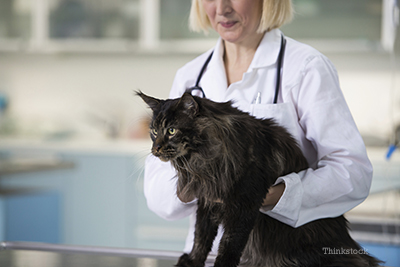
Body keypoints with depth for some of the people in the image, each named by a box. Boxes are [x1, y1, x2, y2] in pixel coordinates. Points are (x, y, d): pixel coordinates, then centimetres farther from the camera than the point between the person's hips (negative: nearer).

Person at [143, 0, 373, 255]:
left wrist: (277, 195, -24)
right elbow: (156, 185, 9)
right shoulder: (189, 76, 16)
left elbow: (354, 170, -9)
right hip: (207, 253, 3)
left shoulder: (307, 68, 1)